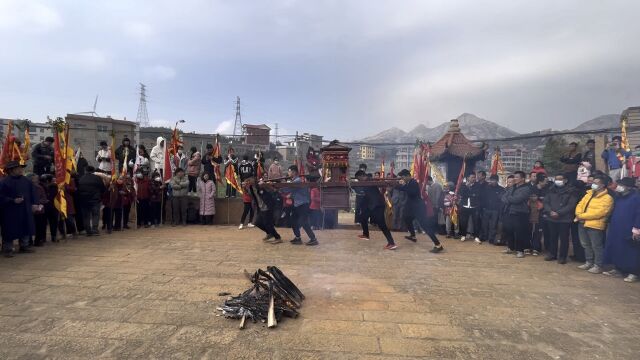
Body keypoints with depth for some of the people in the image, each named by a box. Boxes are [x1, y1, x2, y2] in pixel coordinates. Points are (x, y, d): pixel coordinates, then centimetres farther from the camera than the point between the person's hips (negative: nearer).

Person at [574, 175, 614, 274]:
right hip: (582, 224, 8)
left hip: (595, 225, -8)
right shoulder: (588, 194, 14)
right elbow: (580, 205, 12)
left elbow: (599, 212, -20)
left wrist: (582, 216, -18)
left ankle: (598, 266, 12)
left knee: (596, 246, 1)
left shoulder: (607, 198, -11)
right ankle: (589, 262, 30)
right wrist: (579, 215, -8)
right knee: (586, 245, 17)